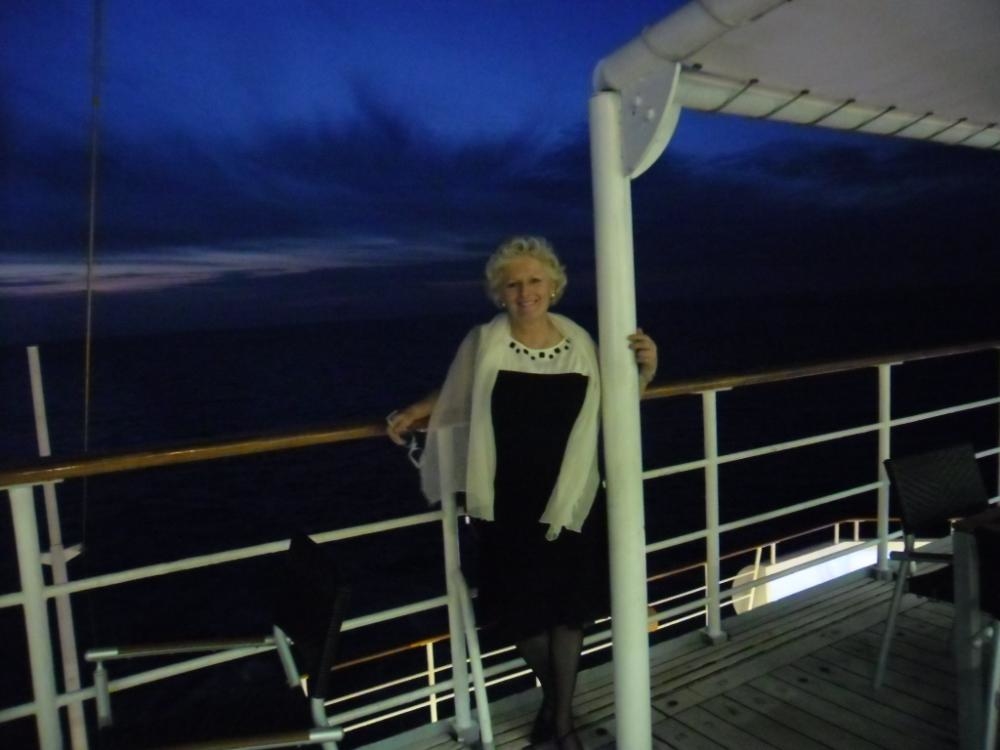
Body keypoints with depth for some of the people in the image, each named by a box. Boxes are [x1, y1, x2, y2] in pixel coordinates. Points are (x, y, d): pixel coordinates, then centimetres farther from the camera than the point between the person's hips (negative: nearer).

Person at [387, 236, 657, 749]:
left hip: (569, 499, 1)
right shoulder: (482, 344, -8)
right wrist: (414, 412, -4)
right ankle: (550, 696, 46)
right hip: (509, 503, -1)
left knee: (568, 609, 13)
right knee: (522, 611, 14)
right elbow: (456, 396, 8)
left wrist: (645, 371, -7)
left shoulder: (580, 343, -3)